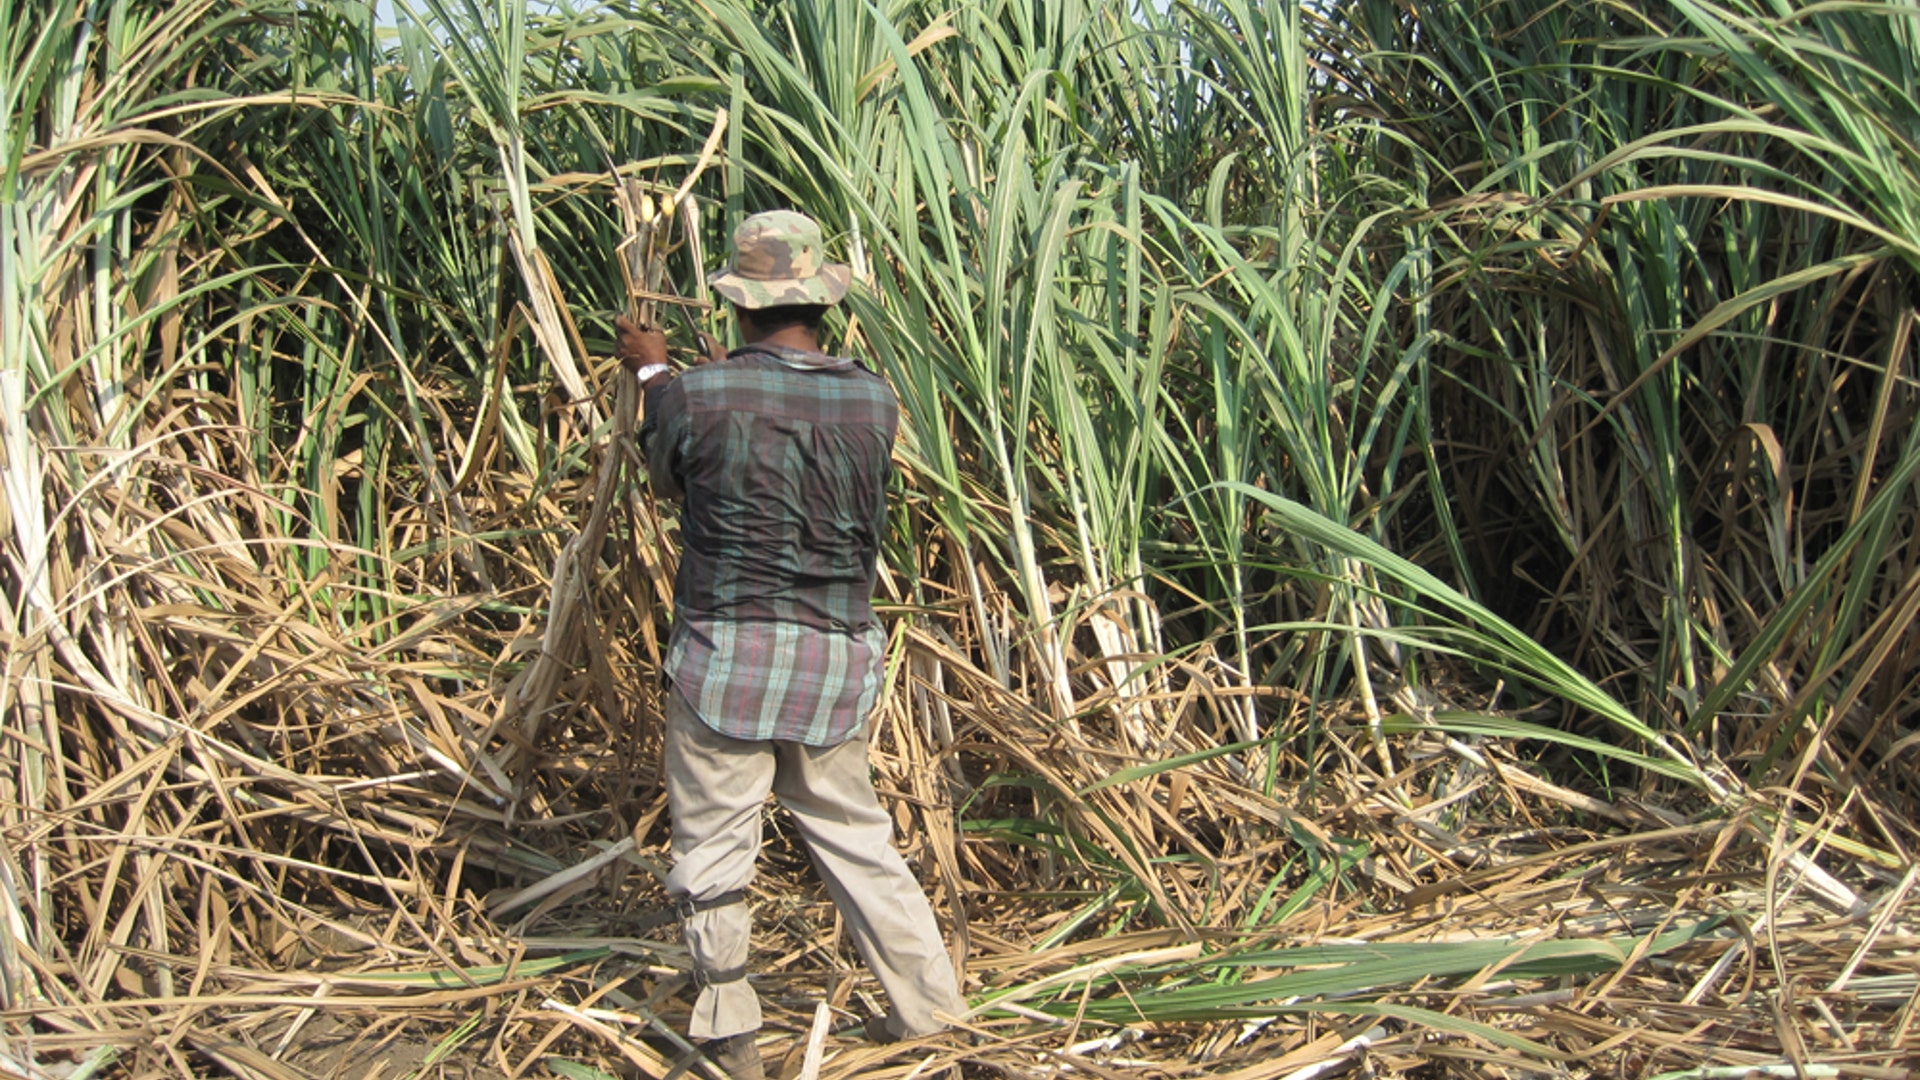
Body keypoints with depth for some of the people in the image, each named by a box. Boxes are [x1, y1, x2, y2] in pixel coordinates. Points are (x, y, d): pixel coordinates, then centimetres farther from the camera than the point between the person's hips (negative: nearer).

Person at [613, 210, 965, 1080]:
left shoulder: (703, 397, -13)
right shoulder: (874, 398, -3)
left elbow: (668, 475, 9)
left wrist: (655, 373, 25)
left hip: (727, 652, -4)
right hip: (837, 654, 4)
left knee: (713, 842, 11)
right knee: (850, 831, 19)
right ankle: (926, 1003, 25)